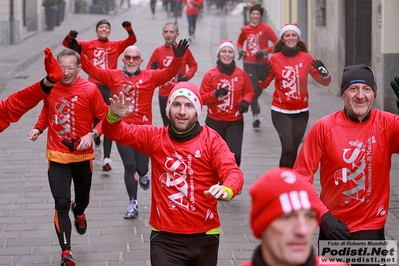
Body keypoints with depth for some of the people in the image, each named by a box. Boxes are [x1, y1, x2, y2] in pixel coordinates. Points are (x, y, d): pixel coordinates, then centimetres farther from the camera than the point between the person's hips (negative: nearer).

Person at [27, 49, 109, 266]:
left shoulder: (90, 90, -11)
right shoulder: (50, 88, -3)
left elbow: (105, 117, -6)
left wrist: (92, 134, -22)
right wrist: (38, 128, -1)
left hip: (82, 155, 0)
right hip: (57, 156, 0)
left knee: (83, 198, 20)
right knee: (61, 203, -9)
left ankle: (78, 211, 59)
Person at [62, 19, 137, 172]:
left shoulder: (116, 46, 6)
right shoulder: (88, 45, 5)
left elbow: (132, 41, -7)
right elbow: (67, 44, 1)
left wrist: (129, 29, -26)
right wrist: (70, 36, -22)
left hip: (110, 87, -1)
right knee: (96, 119, 13)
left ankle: (107, 158, -11)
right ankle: (97, 144, 44)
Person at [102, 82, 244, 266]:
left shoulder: (212, 140, -3)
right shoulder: (155, 137, 4)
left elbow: (233, 172, -14)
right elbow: (116, 132, 2)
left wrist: (227, 190, -38)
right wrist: (115, 116, -23)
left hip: (204, 236, 0)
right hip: (165, 236, 0)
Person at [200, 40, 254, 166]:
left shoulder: (241, 74, 0)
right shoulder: (210, 74, -4)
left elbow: (249, 91, 14)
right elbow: (201, 98, -2)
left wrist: (246, 101, -7)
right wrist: (215, 94, -20)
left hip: (235, 122, 0)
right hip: (214, 122, 0)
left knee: (234, 154, -13)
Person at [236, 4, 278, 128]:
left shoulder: (266, 28, -6)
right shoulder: (245, 29, 2)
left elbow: (276, 43, -5)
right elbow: (240, 42, 21)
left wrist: (265, 51, -17)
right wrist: (240, 50, 0)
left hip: (262, 63, 0)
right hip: (249, 63, 0)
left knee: (259, 88, 12)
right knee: (252, 88, -10)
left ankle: (254, 103, 44)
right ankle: (255, 115, -3)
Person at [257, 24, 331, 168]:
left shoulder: (306, 58, -1)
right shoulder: (275, 59, -4)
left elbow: (324, 82, 3)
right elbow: (264, 85, 6)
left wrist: (324, 73, -19)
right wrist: (262, 77, -16)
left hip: (301, 112, 2)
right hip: (280, 111, -2)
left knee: (293, 150, 8)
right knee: (288, 148, -17)